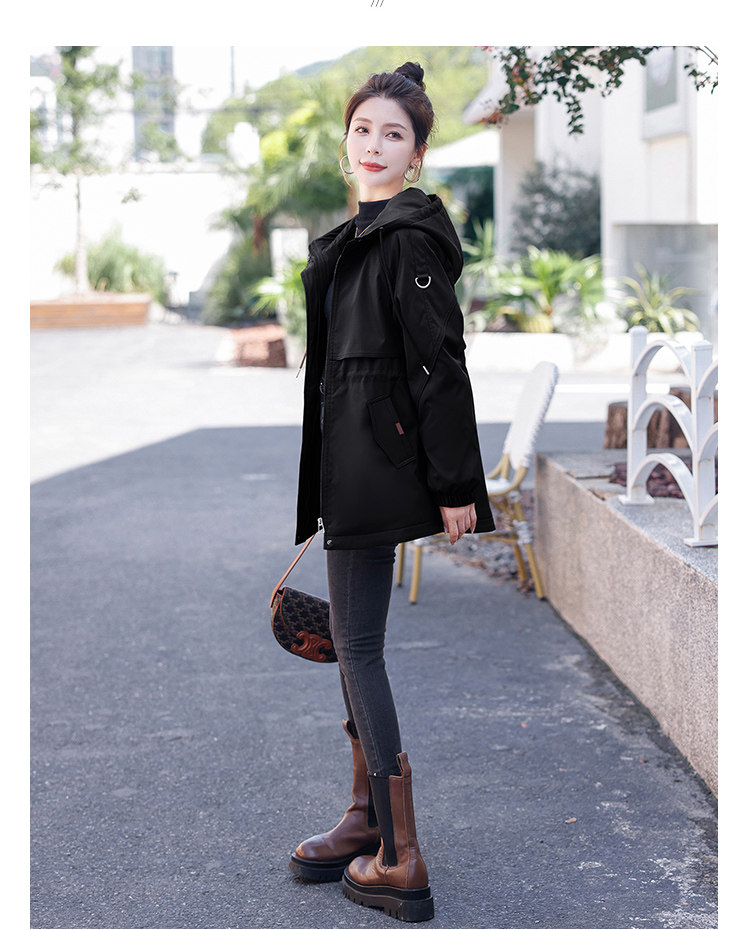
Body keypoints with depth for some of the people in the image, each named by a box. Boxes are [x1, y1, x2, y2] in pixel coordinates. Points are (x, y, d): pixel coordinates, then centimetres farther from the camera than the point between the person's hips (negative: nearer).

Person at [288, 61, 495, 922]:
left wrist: (454, 486, -20)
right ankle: (367, 818, 27)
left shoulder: (410, 236, -14)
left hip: (383, 463, -10)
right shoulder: (355, 238, 16)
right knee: (355, 640, 15)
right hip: (355, 464, 10)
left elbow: (439, 363, -18)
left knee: (358, 646, -7)